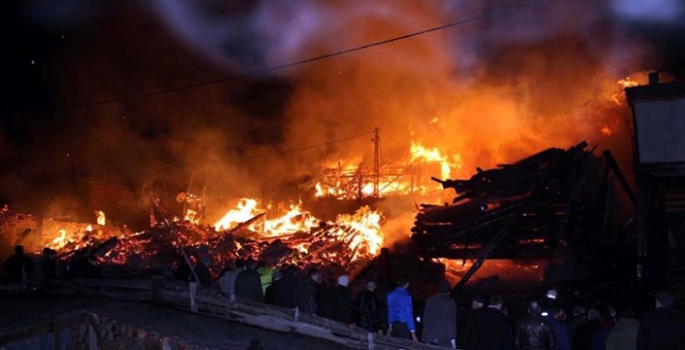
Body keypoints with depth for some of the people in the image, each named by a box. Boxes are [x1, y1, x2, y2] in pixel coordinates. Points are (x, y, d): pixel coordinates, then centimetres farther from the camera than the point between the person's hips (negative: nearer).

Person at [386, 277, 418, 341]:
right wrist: (413, 333, -12)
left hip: (394, 324, 7)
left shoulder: (391, 295, 5)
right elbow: (409, 315, -15)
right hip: (404, 325, -7)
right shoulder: (406, 297, -15)